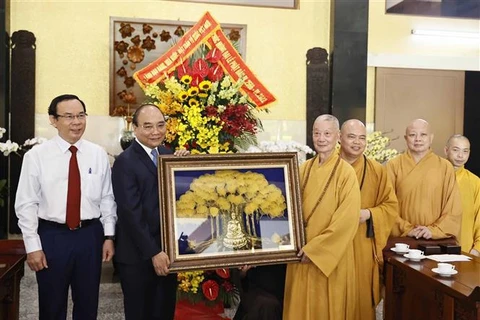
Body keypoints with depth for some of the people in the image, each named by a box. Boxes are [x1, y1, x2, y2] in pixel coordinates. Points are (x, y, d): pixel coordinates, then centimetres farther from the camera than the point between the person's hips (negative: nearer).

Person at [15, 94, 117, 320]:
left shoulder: (99, 154, 0)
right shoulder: (36, 156, -6)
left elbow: (107, 198, 4)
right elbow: (26, 204, -5)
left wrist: (109, 236, 1)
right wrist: (33, 246, -7)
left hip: (90, 235, 2)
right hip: (52, 236, -1)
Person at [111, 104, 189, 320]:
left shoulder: (168, 155, 7)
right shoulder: (125, 162, -12)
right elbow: (131, 213, -17)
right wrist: (153, 252, -17)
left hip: (166, 251, 6)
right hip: (138, 255, -6)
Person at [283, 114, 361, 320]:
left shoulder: (346, 172, -11)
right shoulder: (303, 169, 5)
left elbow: (347, 220, -16)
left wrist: (315, 248, -17)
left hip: (330, 255, -4)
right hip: (302, 251, 4)